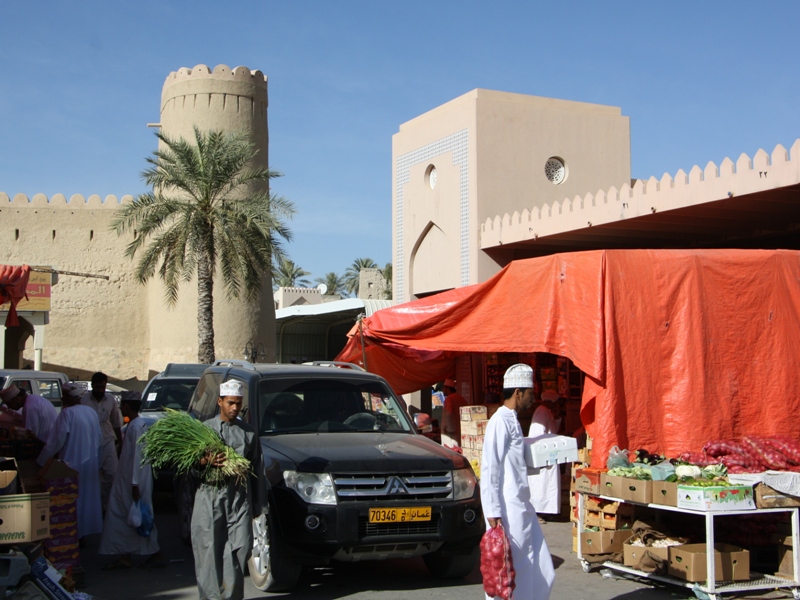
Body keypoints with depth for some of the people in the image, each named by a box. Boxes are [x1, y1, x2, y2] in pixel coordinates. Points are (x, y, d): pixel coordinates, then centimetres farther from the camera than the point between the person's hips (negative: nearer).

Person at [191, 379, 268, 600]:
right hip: (210, 496, -1)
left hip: (240, 498, 1)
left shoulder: (249, 433, 14)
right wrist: (205, 462, -17)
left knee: (239, 548, -5)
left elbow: (257, 470, 13)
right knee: (208, 550, -4)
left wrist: (258, 505, 9)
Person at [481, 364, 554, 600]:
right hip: (508, 509, -10)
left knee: (540, 570, 11)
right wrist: (493, 512, -19)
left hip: (522, 507, 10)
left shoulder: (512, 420, 16)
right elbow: (490, 469, -17)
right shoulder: (500, 421, -13)